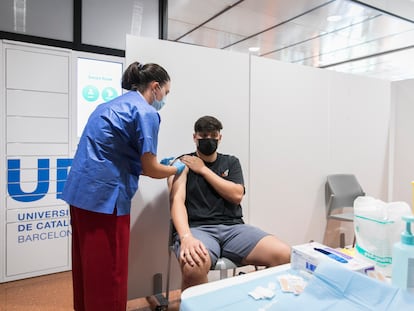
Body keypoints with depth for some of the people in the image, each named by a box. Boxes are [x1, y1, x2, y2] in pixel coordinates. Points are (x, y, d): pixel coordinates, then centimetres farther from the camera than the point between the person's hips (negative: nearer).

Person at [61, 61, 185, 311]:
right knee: (109, 271, 4)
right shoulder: (146, 113, -10)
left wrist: (162, 165, 21)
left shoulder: (114, 104, 18)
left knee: (89, 266, 21)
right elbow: (150, 169, -10)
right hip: (104, 194, -9)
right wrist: (176, 169, 10)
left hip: (81, 190, 10)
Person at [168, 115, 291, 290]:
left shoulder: (231, 162, 19)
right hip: (198, 228, -3)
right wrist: (186, 236, -26)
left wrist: (203, 169, 0)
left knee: (284, 255, -21)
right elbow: (177, 200, -8)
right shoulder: (183, 164, 8)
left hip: (233, 227, 4)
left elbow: (237, 195, 2)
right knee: (193, 267, -39)